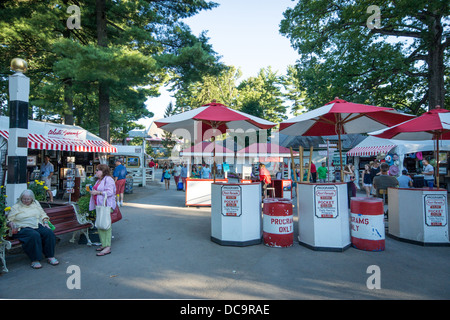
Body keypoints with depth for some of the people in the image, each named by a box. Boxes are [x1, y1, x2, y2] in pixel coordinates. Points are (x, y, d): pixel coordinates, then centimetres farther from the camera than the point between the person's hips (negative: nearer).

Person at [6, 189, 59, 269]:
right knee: (34, 235, -37)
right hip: (24, 228, -3)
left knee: (49, 233, -28)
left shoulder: (36, 203, 21)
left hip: (38, 226, 4)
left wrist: (45, 223, 4)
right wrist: (11, 224, -16)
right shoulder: (15, 207, 12)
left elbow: (43, 214, 21)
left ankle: (50, 256, -21)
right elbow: (8, 220, 7)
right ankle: (35, 260, -31)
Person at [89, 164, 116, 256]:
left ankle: (107, 247, -9)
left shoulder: (108, 179, -11)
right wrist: (92, 191, 13)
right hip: (98, 205, 10)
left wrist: (97, 192, -17)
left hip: (106, 206, -10)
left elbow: (110, 192, -21)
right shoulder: (99, 180, 21)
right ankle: (104, 244, 21)